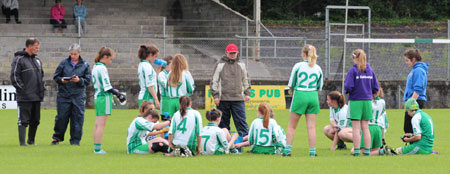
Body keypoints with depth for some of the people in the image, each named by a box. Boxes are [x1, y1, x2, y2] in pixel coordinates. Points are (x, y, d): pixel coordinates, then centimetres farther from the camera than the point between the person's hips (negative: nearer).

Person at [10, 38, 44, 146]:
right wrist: (22, 89, -14)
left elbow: (41, 75, 26)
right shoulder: (19, 59, -6)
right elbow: (14, 77, -10)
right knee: (24, 120, -7)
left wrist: (42, 88, 13)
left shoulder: (37, 60, 17)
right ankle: (22, 142, -6)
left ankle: (31, 140, 21)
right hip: (24, 97, -7)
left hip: (37, 96, 7)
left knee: (35, 120, 10)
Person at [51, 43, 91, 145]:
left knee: (77, 118, 0)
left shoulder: (85, 65, 5)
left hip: (78, 96, 0)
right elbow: (55, 76, 9)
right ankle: (57, 137, 15)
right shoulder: (64, 63, 5)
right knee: (61, 117, 0)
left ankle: (75, 140, 8)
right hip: (64, 94, 0)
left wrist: (79, 80, -16)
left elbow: (88, 80, 3)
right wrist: (61, 80, -12)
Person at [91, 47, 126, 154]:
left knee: (98, 125, 10)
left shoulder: (95, 67, 14)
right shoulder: (102, 68, -14)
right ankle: (98, 149, -10)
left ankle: (96, 148, 12)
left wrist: (113, 91, 15)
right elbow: (107, 86, -17)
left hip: (97, 97, 9)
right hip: (104, 98, -9)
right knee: (101, 125, -8)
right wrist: (117, 94, -10)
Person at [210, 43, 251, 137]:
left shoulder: (241, 65, 12)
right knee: (223, 122, 5)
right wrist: (215, 95, -3)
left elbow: (246, 79, 21)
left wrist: (247, 93, 12)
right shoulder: (220, 64, 3)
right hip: (223, 98, -1)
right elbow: (214, 81, 3)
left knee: (241, 121, -6)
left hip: (238, 98, 1)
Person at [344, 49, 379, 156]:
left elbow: (348, 87, -16)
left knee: (356, 128, -1)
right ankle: (367, 150, 7)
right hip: (367, 101, 4)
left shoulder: (353, 71, -9)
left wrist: (346, 90, 6)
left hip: (356, 101, -4)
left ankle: (357, 150, -4)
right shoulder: (370, 71, 5)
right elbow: (375, 88, 6)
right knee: (365, 128, 9)